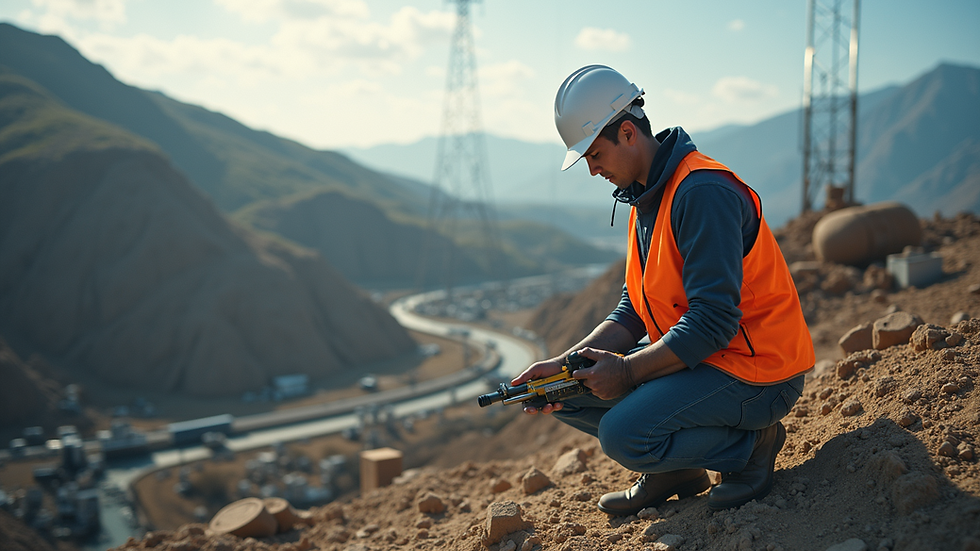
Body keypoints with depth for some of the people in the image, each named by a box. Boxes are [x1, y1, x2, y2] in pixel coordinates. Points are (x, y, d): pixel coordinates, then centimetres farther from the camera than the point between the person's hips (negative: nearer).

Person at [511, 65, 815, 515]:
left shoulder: (703, 192, -23)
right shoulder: (645, 199, 9)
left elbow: (714, 320, -27)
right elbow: (634, 310, 8)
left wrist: (628, 370, -20)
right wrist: (565, 363, -5)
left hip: (756, 369, -9)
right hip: (690, 354, 9)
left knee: (623, 434, -25)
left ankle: (752, 442, -3)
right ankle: (673, 469, 14)